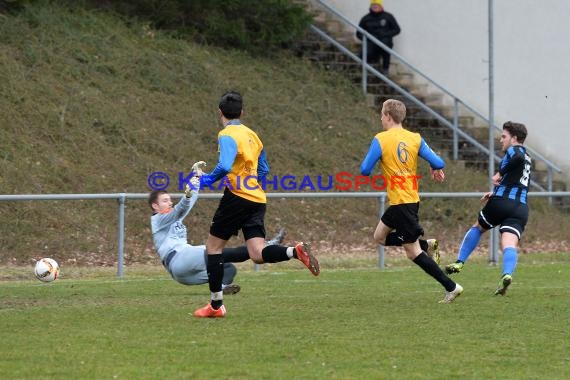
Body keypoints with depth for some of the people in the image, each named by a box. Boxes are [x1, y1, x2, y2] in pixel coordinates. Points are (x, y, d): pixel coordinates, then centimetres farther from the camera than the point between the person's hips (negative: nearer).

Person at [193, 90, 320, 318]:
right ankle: (296, 251, -28)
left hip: (237, 197, -7)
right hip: (257, 200, 7)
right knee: (258, 254, -1)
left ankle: (216, 305, 9)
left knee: (213, 247, 8)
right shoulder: (251, 135, 17)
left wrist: (208, 180, -9)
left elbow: (224, 167, -24)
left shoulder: (227, 135, -9)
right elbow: (263, 170, 24)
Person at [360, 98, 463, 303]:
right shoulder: (415, 139, 2)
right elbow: (438, 163, -3)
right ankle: (425, 245, 9)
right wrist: (436, 170, 21)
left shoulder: (380, 140, -12)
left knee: (413, 252, -1)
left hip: (400, 203, -7)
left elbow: (364, 170, -12)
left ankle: (451, 287, -5)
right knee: (380, 237, 22)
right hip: (413, 199, 7)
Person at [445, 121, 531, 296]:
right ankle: (507, 274, -37)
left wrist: (500, 173, -16)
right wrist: (495, 192, 37)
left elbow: (518, 157, -26)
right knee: (509, 245, -10)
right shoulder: (527, 158, 28)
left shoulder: (514, 150, 1)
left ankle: (459, 262, 22)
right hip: (521, 208, 6)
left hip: (501, 202, -6)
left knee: (477, 228, 21)